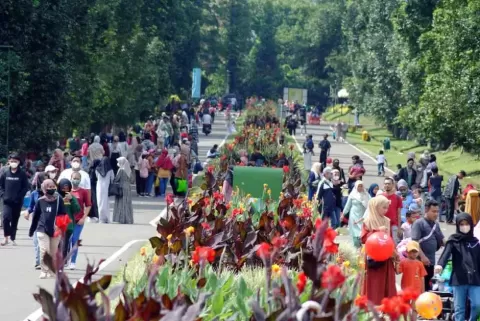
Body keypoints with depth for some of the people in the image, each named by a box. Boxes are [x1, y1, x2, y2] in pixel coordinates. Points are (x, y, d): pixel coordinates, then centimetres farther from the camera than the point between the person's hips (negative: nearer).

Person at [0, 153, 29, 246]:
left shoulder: (22, 174, -2)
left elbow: (26, 187, 0)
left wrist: (20, 196, -11)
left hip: (18, 202, 0)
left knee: (15, 220, 8)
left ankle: (13, 238, 20)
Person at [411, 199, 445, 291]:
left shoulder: (436, 224, 13)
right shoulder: (419, 223, -10)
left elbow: (441, 241, 18)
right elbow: (415, 242, -17)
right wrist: (422, 256, -23)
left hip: (430, 261, 7)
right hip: (420, 260, -7)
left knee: (427, 285, 12)